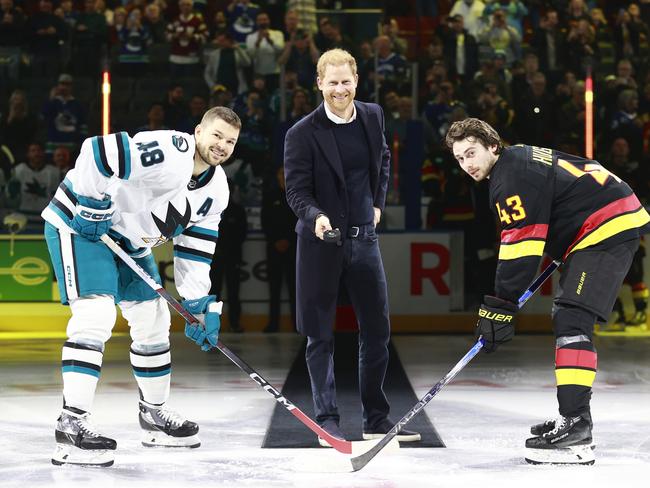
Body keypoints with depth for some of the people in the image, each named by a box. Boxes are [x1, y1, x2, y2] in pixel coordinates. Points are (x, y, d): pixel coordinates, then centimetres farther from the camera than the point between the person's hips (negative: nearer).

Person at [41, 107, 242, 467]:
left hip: (129, 239, 10)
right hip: (80, 223, -10)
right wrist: (94, 208, -25)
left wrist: (201, 305, -1)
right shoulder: (167, 152, -27)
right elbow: (97, 152, -33)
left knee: (154, 321, 13)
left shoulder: (216, 189, 1)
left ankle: (154, 414, 30)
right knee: (95, 316, -22)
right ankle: (72, 426, -26)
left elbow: (195, 249, 5)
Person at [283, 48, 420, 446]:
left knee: (377, 330, 7)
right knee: (321, 336, 2)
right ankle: (328, 421, 10)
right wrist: (316, 216, -30)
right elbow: (297, 190, -12)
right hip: (321, 243, -4)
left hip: (364, 238, 5)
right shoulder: (303, 134, -11)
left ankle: (377, 419, 18)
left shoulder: (373, 116, 5)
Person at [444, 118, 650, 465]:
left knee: (572, 319, -20)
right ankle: (572, 419, 23)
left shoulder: (513, 176, -16)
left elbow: (521, 246, -22)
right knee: (565, 319, 17)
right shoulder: (518, 161, 16)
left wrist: (500, 307, -21)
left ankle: (575, 427, -27)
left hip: (609, 228, -11)